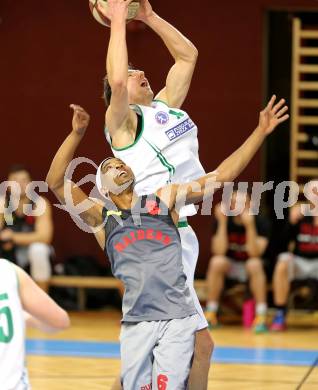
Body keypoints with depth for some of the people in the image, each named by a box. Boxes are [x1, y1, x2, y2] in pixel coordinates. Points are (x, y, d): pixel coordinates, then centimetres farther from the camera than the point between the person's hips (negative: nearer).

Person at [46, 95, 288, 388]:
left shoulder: (165, 199, 15)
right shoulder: (101, 217, 12)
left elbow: (222, 175, 12)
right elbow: (56, 182, 0)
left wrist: (261, 131, 7)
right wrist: (77, 134, -11)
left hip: (177, 320, -1)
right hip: (135, 324, 1)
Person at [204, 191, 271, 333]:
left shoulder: (260, 222, -15)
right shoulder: (223, 221, -11)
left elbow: (254, 253, -27)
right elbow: (219, 251, -23)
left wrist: (250, 225, -37)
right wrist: (222, 223, -29)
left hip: (250, 269, -1)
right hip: (229, 266, 1)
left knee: (254, 263, -35)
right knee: (217, 262, -31)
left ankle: (261, 317, -34)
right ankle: (210, 314, -21)